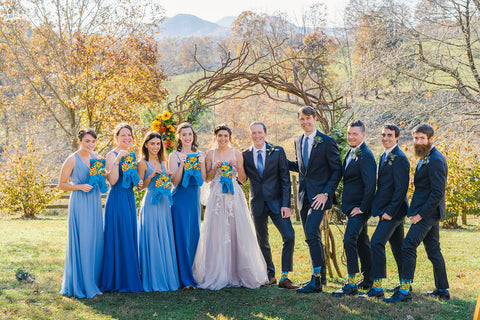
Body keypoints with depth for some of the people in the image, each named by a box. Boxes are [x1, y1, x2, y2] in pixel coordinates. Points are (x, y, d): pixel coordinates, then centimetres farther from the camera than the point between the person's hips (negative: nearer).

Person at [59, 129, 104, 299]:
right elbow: (61, 184, -5)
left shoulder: (96, 156, 9)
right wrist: (80, 187, -17)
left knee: (95, 241, 10)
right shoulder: (72, 160, -9)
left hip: (95, 203, 6)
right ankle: (80, 284, 4)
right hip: (80, 204, -6)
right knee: (81, 242, -5)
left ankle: (93, 281, 20)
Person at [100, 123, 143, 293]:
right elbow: (112, 180, -21)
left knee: (130, 237, 11)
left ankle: (131, 277, 19)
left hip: (130, 199, 8)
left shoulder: (131, 155, 14)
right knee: (118, 238, -4)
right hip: (117, 200, -8)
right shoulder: (112, 155, -9)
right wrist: (117, 160, -29)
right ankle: (119, 280, 4)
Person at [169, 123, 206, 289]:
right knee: (182, 236, -6)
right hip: (180, 199, -5)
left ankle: (190, 273, 18)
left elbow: (203, 179, 3)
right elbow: (175, 182, -10)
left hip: (195, 198, 5)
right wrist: (182, 164, -21)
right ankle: (185, 279, -2)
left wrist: (201, 164, -13)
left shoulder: (200, 155, 9)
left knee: (194, 235, 6)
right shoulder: (174, 156, -3)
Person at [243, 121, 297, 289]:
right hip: (258, 203, 1)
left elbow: (285, 179, -3)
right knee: (262, 241, 9)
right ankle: (270, 274, 25)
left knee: (289, 236, -12)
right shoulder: (245, 155, 3)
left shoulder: (278, 152, -1)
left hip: (276, 201, -1)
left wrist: (285, 204, -9)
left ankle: (284, 278, -4)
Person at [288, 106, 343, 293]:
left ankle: (316, 281, -12)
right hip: (303, 194, 7)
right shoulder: (298, 141, 13)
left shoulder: (327, 142, -7)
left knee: (311, 233, -16)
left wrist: (326, 193, -15)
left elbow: (337, 170, -6)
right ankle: (321, 273, 24)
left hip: (319, 195, -7)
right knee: (312, 236, 12)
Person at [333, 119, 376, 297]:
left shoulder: (365, 156, -17)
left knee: (349, 239, -17)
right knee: (361, 242, 16)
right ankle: (368, 280, 28)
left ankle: (351, 284, -14)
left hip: (360, 207, -10)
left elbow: (370, 184, -21)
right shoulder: (351, 152, 13)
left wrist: (362, 208, -19)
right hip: (352, 206, 10)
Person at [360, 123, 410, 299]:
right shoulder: (384, 156, 16)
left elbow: (401, 189, -19)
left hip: (393, 209, -10)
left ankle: (377, 288, -15)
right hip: (388, 210, 10)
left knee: (377, 242, -16)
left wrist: (390, 211, -20)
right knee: (397, 247, 15)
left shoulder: (399, 158, -14)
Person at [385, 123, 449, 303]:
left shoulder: (435, 160, -17)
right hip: (430, 213, 10)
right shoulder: (425, 158, 15)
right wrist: (416, 211, 13)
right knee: (433, 250, 15)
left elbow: (438, 192, -22)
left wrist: (420, 214, -20)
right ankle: (442, 290, 23)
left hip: (427, 213, -10)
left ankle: (404, 291, -10)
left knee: (408, 247, -12)